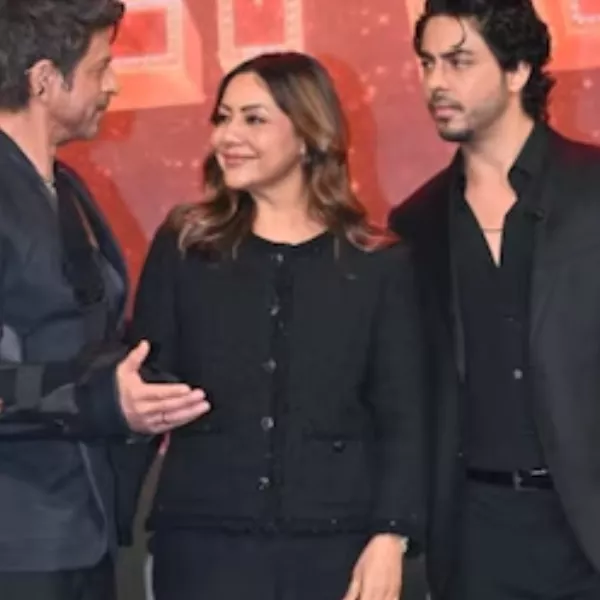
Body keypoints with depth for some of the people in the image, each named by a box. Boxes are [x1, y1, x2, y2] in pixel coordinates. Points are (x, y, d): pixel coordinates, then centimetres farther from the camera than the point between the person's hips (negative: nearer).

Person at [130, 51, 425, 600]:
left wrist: (390, 535, -9)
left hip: (336, 544, 0)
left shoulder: (378, 264, 4)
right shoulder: (183, 247, 7)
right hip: (203, 539, 0)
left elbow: (402, 418, 2)